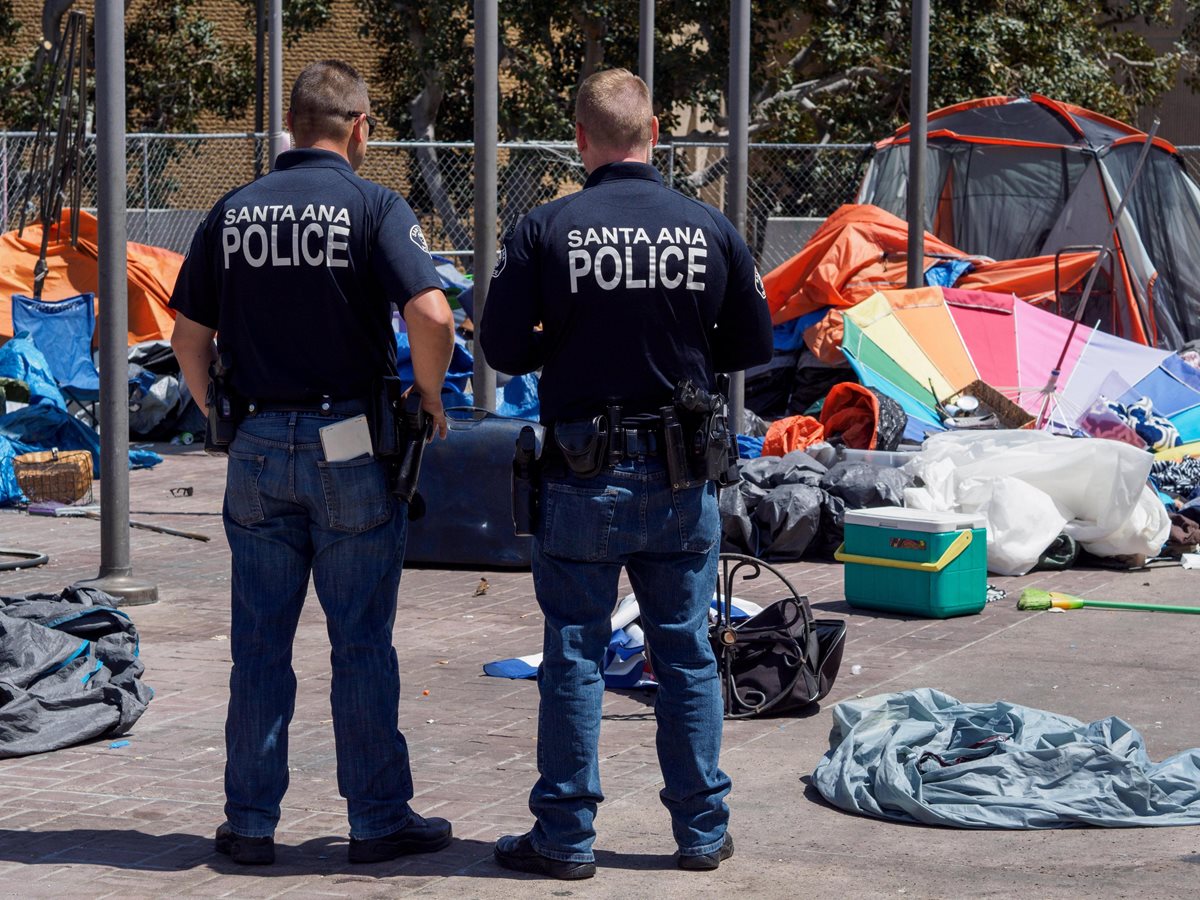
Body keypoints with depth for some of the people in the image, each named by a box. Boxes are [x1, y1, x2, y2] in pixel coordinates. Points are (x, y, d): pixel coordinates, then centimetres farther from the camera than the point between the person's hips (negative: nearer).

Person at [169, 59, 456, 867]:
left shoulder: (234, 212, 5)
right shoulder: (374, 208, -8)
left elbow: (189, 335, 8)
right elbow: (432, 316, -20)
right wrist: (429, 398, -4)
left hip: (257, 446, 3)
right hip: (350, 449, -3)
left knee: (259, 644, 9)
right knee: (362, 643, 5)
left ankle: (252, 823, 13)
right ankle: (379, 820, 11)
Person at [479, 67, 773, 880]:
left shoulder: (546, 231, -10)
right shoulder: (712, 231, -4)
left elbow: (503, 348, -7)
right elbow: (753, 348, 5)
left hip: (583, 478, -2)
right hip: (682, 478, 2)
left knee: (574, 657, 6)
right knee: (687, 654, 12)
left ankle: (565, 836, 11)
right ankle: (704, 830, 18)